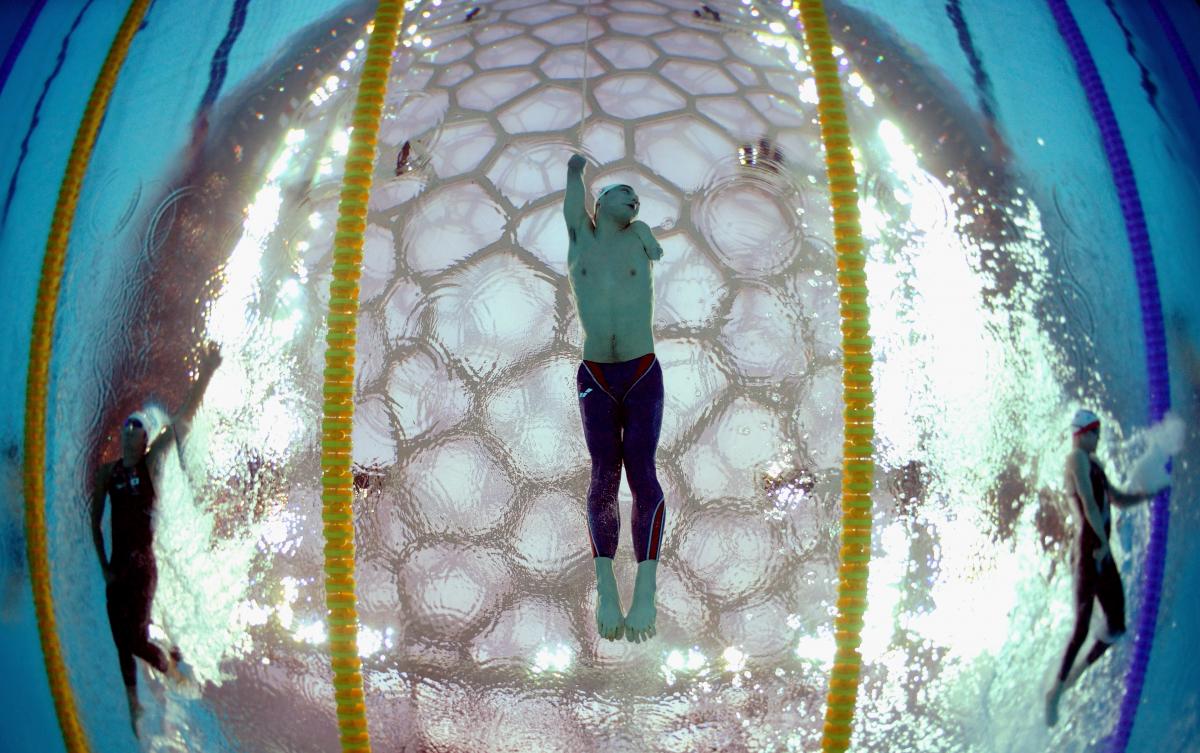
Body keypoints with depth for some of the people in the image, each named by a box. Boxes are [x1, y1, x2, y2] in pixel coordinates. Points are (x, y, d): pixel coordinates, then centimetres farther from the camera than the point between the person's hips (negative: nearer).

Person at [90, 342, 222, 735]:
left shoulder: (151, 463, -2)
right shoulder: (107, 472, 5)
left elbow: (183, 419, -12)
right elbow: (94, 521, 7)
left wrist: (205, 375, -19)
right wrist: (103, 565, 0)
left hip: (142, 563, -4)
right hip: (116, 565, 4)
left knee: (137, 638, -12)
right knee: (121, 640, 8)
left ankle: (169, 665, 18)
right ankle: (133, 700, 23)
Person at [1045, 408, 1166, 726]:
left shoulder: (1094, 463, 20)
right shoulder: (1077, 458, -9)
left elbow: (1118, 500, 27)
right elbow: (1088, 503, -17)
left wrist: (1146, 494, 13)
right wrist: (1102, 542, -18)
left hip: (1103, 551, 9)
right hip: (1089, 549, -9)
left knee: (1117, 628, 10)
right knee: (1082, 626, -10)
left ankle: (1072, 676, 24)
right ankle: (1055, 692, -1)